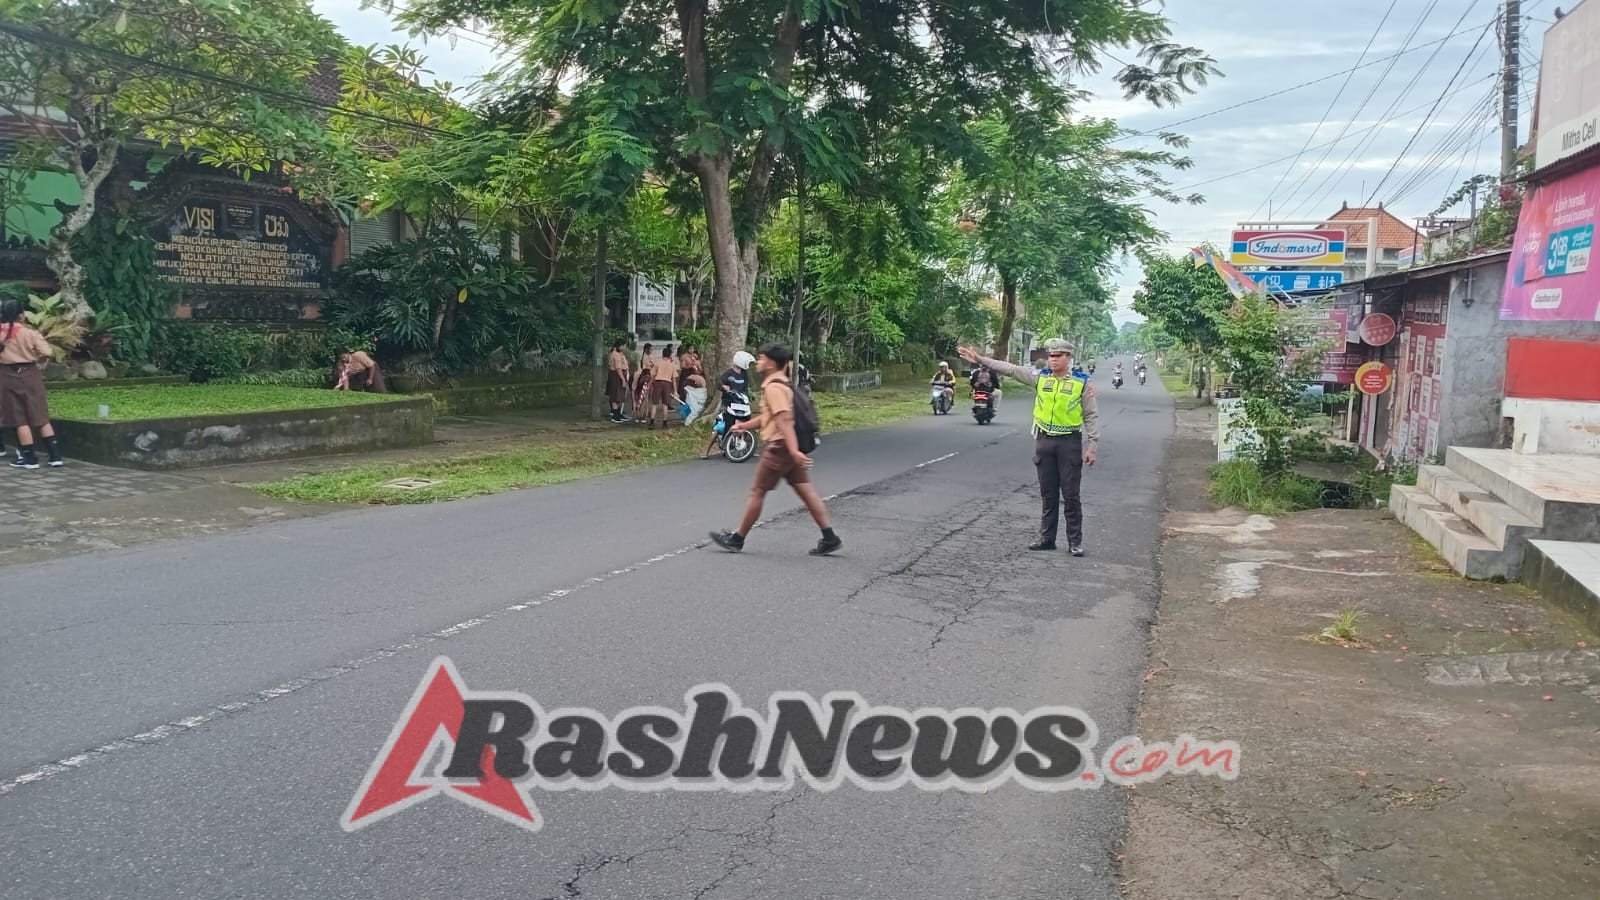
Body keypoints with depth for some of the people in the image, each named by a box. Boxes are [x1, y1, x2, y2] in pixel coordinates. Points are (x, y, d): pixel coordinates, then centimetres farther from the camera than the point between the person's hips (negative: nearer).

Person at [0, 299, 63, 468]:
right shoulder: (29, 333, -9)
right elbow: (48, 353, -13)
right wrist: (38, 360, 6)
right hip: (29, 374, 0)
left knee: (20, 419, 6)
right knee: (41, 417, 5)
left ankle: (29, 457, 7)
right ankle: (55, 456, 2)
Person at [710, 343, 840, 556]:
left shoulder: (773, 387, -15)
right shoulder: (782, 384, 16)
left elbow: (784, 419, -27)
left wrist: (793, 450, -34)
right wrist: (745, 426, 33)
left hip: (780, 446, -9)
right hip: (790, 447, 9)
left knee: (757, 492, 2)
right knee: (805, 491, 6)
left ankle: (737, 539, 12)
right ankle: (830, 538, 3)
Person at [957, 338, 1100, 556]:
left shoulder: (1081, 383, -5)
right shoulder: (1040, 378, 5)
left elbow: (1092, 417, -2)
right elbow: (1010, 369, 3)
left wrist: (1092, 446, -7)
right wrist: (980, 359, -2)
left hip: (1070, 442, -4)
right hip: (1044, 441, 4)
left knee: (1070, 495, 1)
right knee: (1048, 494, 12)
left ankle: (1075, 541, 9)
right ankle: (1047, 538, 20)